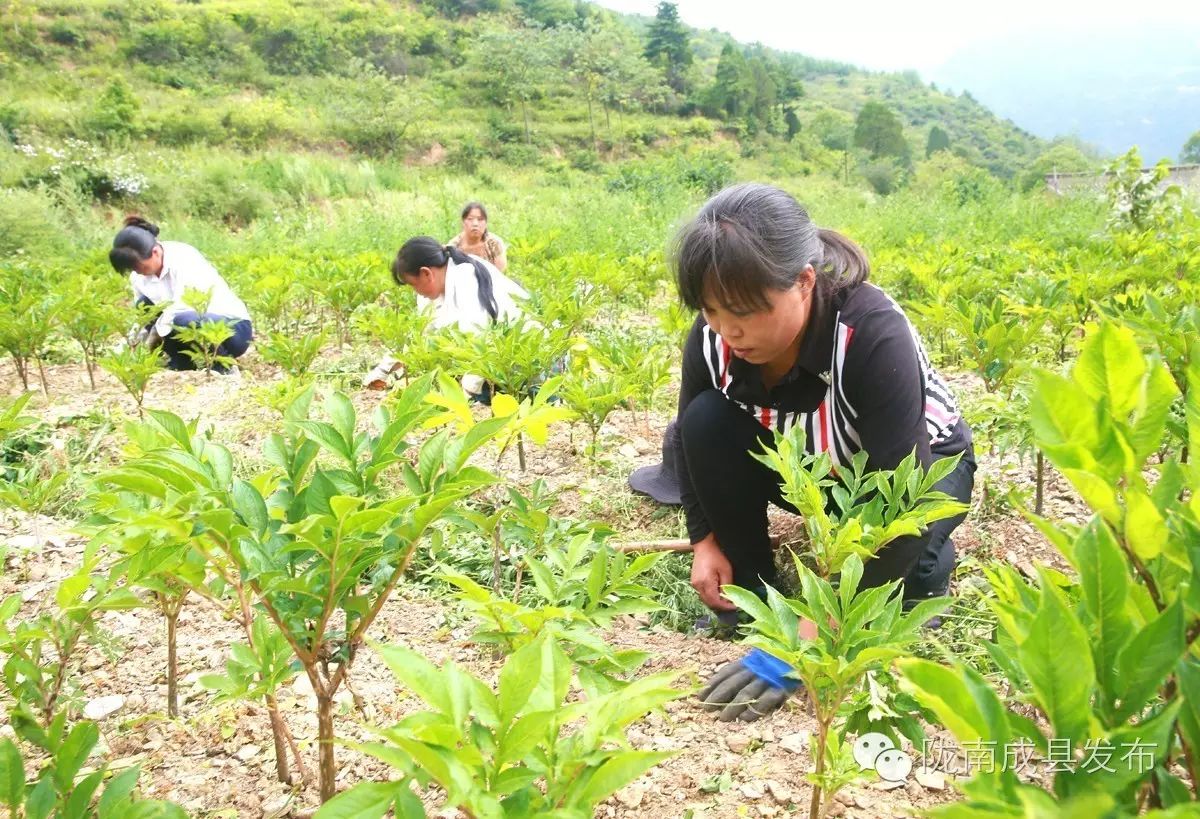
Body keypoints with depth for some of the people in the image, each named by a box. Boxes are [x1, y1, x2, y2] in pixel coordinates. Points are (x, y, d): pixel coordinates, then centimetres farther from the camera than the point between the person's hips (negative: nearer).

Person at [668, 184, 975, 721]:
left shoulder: (874, 335, -39)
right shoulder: (714, 336, -24)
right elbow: (693, 438, -5)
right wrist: (706, 541, -16)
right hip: (809, 466, 4)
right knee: (706, 422, -24)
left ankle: (924, 561, -2)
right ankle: (750, 585, -6)